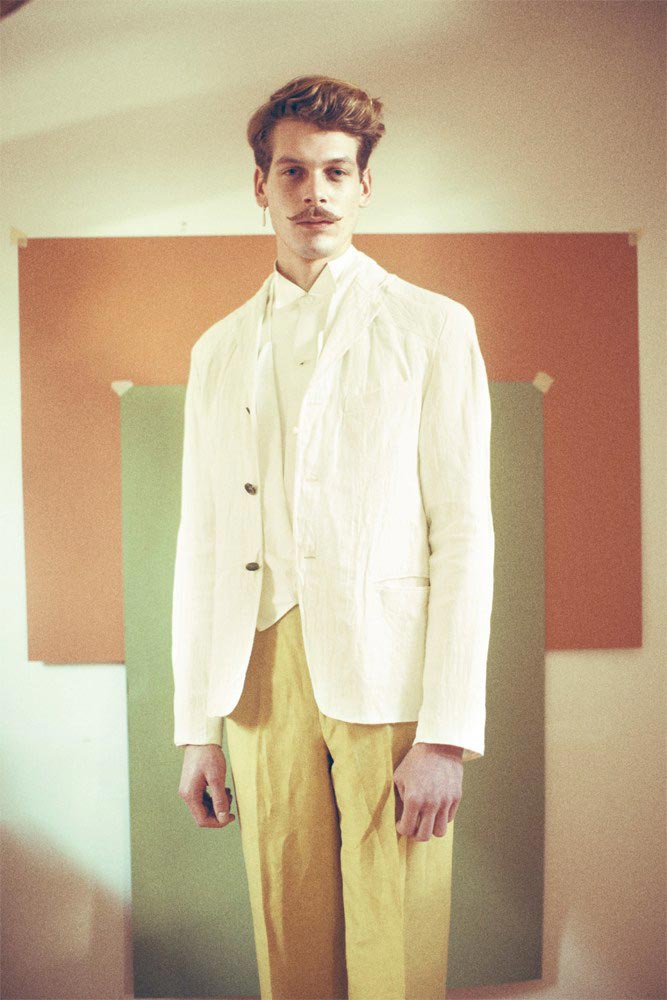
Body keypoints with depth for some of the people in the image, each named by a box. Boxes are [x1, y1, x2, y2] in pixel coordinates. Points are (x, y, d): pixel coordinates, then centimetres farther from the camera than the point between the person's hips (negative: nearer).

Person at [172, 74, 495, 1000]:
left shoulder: (432, 328, 4)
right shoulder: (219, 351, 15)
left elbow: (464, 533, -4)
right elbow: (200, 541, 12)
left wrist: (448, 733, -10)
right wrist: (197, 727, 8)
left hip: (391, 677, -3)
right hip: (263, 673, 3)